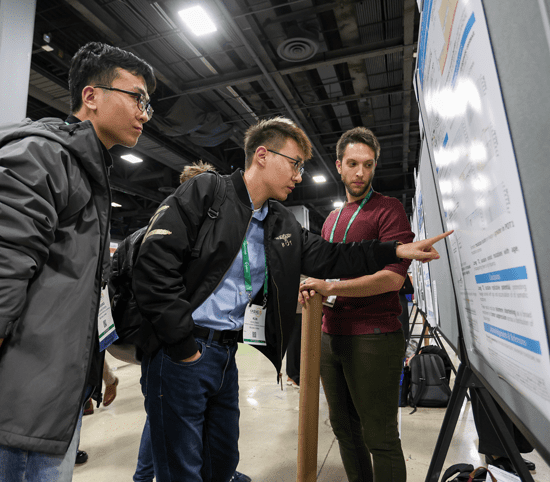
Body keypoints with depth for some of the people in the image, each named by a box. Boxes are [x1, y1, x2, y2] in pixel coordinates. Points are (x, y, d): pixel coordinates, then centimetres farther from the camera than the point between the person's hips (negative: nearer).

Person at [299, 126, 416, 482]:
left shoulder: (388, 209, -6)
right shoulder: (332, 219, 17)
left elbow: (392, 277, -17)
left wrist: (329, 287, -17)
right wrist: (313, 289, 5)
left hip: (373, 338, -7)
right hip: (331, 336, 8)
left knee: (380, 439, 6)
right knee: (344, 427, 20)